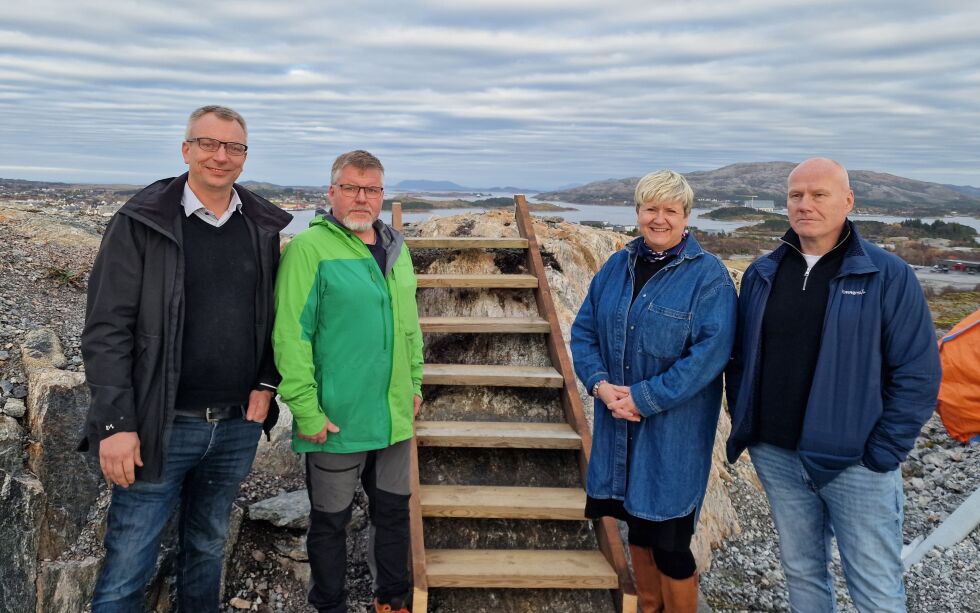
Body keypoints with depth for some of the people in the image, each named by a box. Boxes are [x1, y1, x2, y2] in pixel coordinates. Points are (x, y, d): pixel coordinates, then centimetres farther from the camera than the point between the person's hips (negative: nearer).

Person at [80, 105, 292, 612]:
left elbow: (277, 313, 12)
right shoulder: (140, 223, -8)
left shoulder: (264, 227, 4)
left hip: (239, 425, 4)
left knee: (208, 548, 21)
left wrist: (267, 383, -1)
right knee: (127, 569, 5)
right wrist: (115, 424, -15)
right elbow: (107, 329, -11)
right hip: (162, 427, -3)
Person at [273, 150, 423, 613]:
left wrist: (414, 382, 14)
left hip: (394, 416, 6)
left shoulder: (397, 250, 9)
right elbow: (290, 335, -17)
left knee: (394, 511, 19)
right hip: (335, 419, -6)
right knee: (331, 521, 11)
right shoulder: (309, 248, -13)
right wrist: (306, 410, -18)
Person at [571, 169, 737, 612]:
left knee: (669, 542, 2)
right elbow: (584, 330, 7)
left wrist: (644, 397, -20)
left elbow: (711, 351, -18)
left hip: (674, 432, -5)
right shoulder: (617, 266, 7)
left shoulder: (708, 275, -9)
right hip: (619, 425, 5)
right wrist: (601, 384, -10)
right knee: (637, 526, 19)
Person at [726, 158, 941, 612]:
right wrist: (743, 425, 5)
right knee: (800, 572, 18)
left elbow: (918, 374, -8)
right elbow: (740, 358, 12)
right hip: (776, 458, 4)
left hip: (854, 463, -3)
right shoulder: (762, 275, 6)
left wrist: (881, 454, -11)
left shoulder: (887, 276, -7)